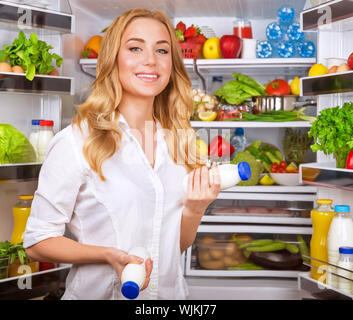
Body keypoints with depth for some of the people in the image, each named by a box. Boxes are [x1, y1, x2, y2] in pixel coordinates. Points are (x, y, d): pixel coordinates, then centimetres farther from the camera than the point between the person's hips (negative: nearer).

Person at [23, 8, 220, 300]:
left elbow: (179, 245, 6)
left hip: (171, 291, 5)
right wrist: (109, 255, -26)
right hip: (99, 292, -4)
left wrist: (195, 209, -13)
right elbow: (37, 242, -12)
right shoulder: (76, 141, -16)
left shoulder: (179, 141, -1)